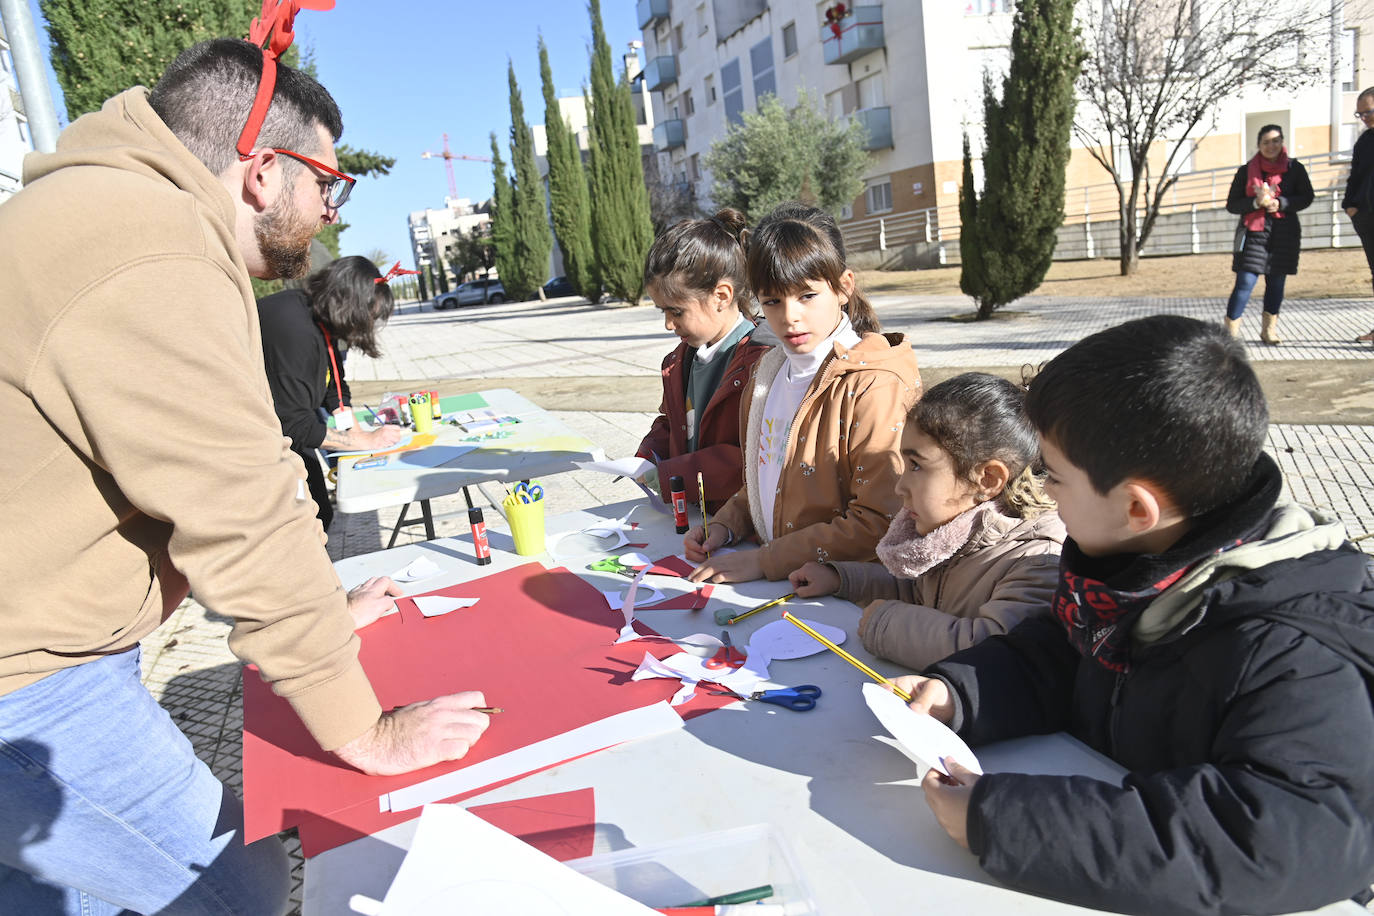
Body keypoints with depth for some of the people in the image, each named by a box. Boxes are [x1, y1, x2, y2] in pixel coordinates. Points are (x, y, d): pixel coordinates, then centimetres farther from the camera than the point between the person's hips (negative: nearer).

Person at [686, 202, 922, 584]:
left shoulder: (875, 385, -14)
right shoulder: (768, 369, 11)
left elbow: (878, 524, -17)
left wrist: (766, 560, -17)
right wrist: (726, 524, 7)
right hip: (774, 582, 7)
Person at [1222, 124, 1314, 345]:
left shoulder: (1294, 169, 9)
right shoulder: (1246, 171, 6)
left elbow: (1306, 198, 4)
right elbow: (1232, 204, 2)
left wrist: (1279, 203, -13)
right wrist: (1256, 202, -15)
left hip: (1285, 233, 2)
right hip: (1254, 231, -2)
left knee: (1277, 282, 6)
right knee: (1245, 282, -13)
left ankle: (1269, 330, 17)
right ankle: (1230, 332, -13)